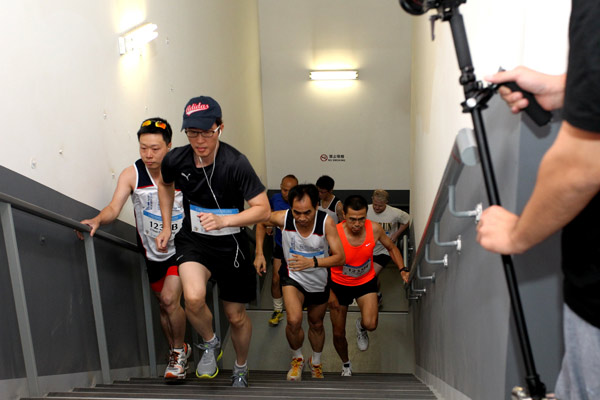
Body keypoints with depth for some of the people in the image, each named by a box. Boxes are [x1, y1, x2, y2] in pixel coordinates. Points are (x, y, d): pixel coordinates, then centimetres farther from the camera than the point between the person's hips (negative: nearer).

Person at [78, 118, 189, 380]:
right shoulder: (131, 175, -10)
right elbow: (114, 208, -17)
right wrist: (98, 220, -38)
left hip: (180, 247, -3)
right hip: (152, 251, 3)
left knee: (170, 299, -16)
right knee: (163, 304, 15)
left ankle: (180, 349, 10)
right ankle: (176, 352, 35)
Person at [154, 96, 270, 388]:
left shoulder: (235, 163, -22)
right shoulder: (175, 160, -11)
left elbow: (263, 209, -20)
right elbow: (165, 185, 14)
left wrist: (224, 220, -32)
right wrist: (166, 227, 12)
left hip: (230, 244, -1)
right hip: (193, 240, 2)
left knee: (236, 316, 10)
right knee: (194, 298, -27)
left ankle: (241, 367, 41)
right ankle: (210, 343, 7)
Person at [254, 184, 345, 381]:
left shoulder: (326, 222, -28)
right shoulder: (282, 218, -25)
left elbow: (340, 257, -25)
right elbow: (261, 222, -1)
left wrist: (312, 262, -40)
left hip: (319, 281, 1)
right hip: (293, 277, -1)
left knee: (316, 324, 19)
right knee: (294, 321, -23)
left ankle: (316, 363, 49)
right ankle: (297, 359, 10)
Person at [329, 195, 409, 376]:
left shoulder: (374, 229, -19)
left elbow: (392, 248, 1)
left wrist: (403, 269, -12)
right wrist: (329, 293, -14)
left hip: (366, 281, 1)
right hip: (339, 284, -1)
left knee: (370, 325, -21)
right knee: (338, 334, 8)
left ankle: (361, 327, 20)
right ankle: (346, 365, 40)